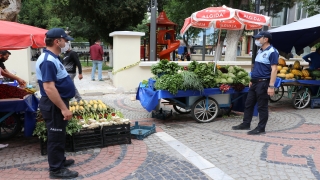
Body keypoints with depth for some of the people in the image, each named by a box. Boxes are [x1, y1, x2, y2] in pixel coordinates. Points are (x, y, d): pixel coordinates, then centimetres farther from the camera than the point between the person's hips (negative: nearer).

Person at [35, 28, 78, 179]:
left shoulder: (52, 58, 11)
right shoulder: (48, 60, -22)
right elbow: (49, 88, -29)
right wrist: (63, 108, -27)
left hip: (58, 103, 10)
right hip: (54, 105, -10)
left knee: (59, 135, 21)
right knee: (56, 137, 2)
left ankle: (60, 160, 36)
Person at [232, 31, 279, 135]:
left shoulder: (272, 52, -12)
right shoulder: (260, 51, 15)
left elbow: (274, 69, -18)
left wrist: (271, 86, -23)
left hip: (263, 83, -9)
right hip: (255, 82, 9)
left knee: (262, 107, 1)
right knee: (248, 104, 14)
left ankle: (261, 128, 11)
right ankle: (246, 124, 25)